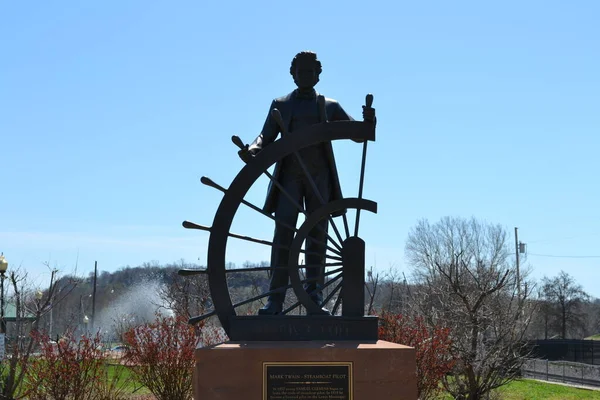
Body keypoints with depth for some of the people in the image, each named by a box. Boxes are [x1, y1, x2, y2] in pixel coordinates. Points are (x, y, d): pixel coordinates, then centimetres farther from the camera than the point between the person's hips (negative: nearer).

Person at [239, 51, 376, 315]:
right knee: (283, 234, -10)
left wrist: (368, 121, -14)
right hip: (289, 176, -1)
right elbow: (266, 137, 4)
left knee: (317, 234, -3)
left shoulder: (330, 106, 15)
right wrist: (252, 150, -18)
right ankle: (275, 301, -12)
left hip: (319, 176, 1)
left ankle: (314, 297, -4)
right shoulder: (280, 104, 15)